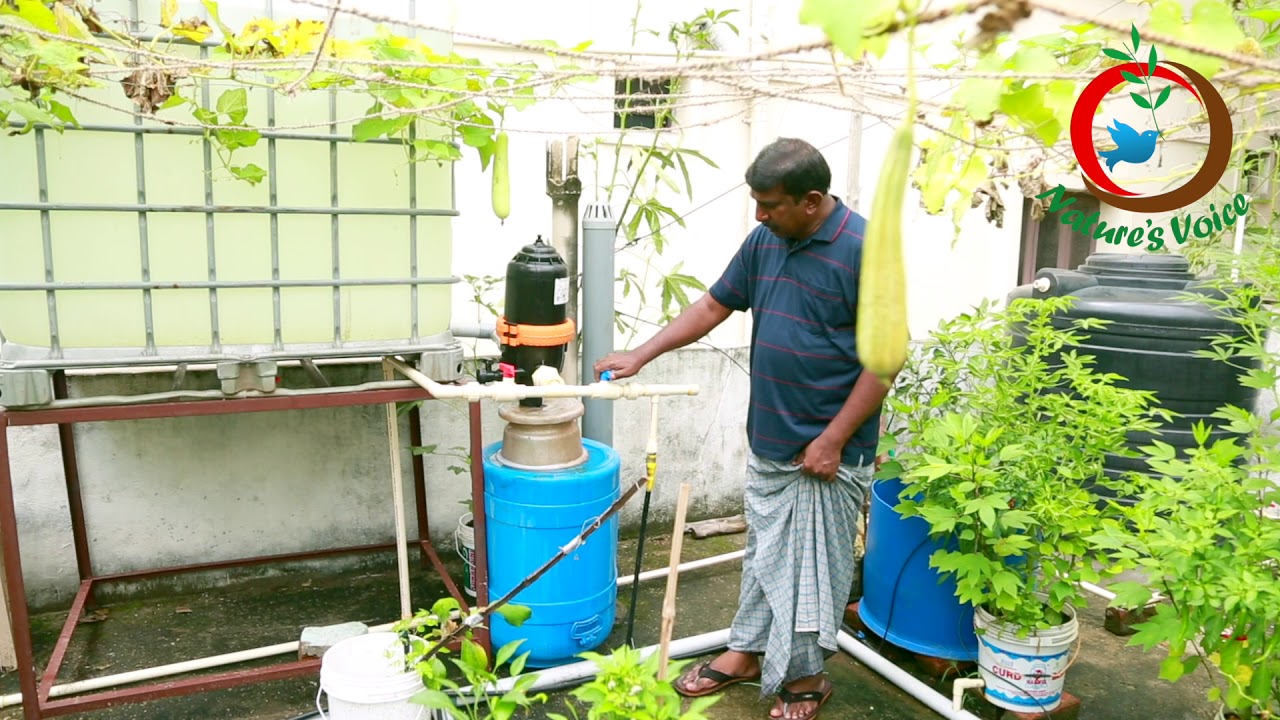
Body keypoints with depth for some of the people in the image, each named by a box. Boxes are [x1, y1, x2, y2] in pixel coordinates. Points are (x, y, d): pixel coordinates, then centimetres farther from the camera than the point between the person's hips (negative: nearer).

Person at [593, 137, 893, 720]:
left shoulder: (865, 249, -17)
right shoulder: (764, 241, 3)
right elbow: (714, 306, 11)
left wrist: (833, 440, -16)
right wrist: (641, 356, 6)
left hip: (827, 449, -6)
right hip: (767, 440, 6)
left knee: (813, 565, 8)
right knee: (763, 553, 20)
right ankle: (747, 650, 37)